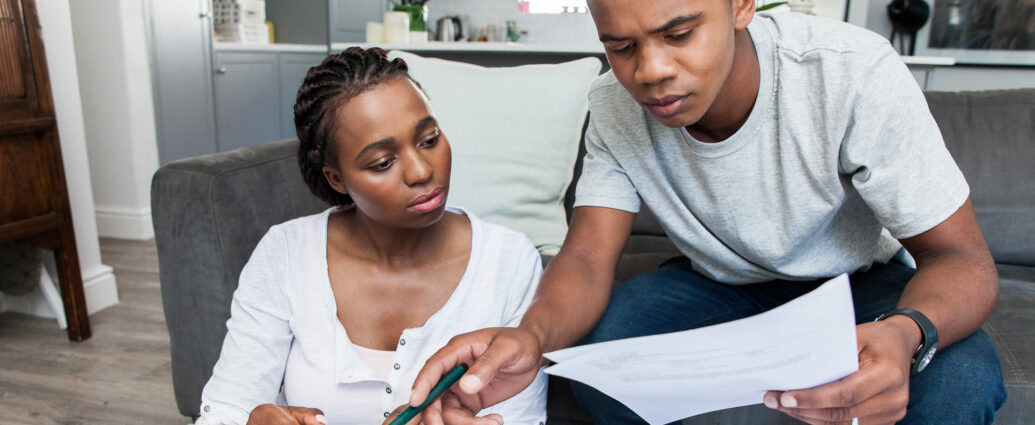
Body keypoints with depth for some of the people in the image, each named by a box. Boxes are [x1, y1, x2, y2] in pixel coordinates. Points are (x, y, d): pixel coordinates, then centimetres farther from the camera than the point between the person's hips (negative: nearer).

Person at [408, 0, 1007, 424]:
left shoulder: (855, 74, -28)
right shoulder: (615, 105, -18)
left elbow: (963, 259, -23)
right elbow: (588, 256, -21)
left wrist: (906, 333, -47)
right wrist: (533, 337, -44)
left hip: (857, 281, -1)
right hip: (720, 282, 2)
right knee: (589, 345, -24)